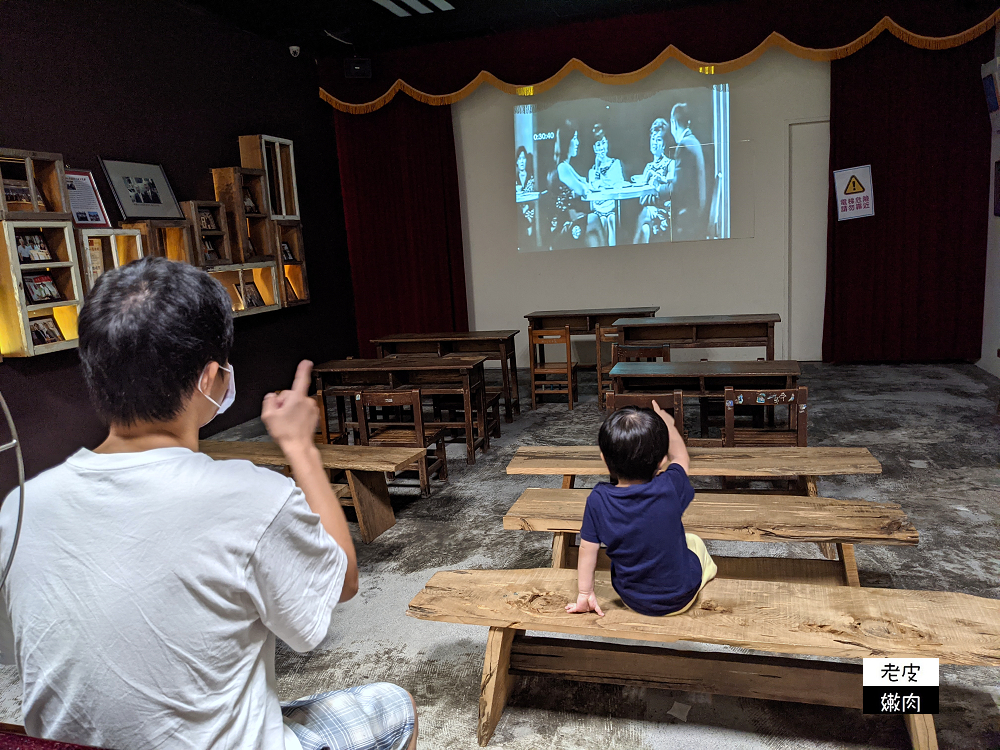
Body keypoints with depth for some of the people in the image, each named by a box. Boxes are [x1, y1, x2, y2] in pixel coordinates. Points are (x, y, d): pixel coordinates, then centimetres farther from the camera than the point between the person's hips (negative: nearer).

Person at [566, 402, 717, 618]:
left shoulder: (598, 500, -26)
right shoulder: (670, 488, -29)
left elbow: (588, 550, -14)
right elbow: (680, 456, -6)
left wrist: (585, 594, 1)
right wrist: (668, 423, 11)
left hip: (633, 600, 1)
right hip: (681, 597, -1)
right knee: (694, 541, 28)